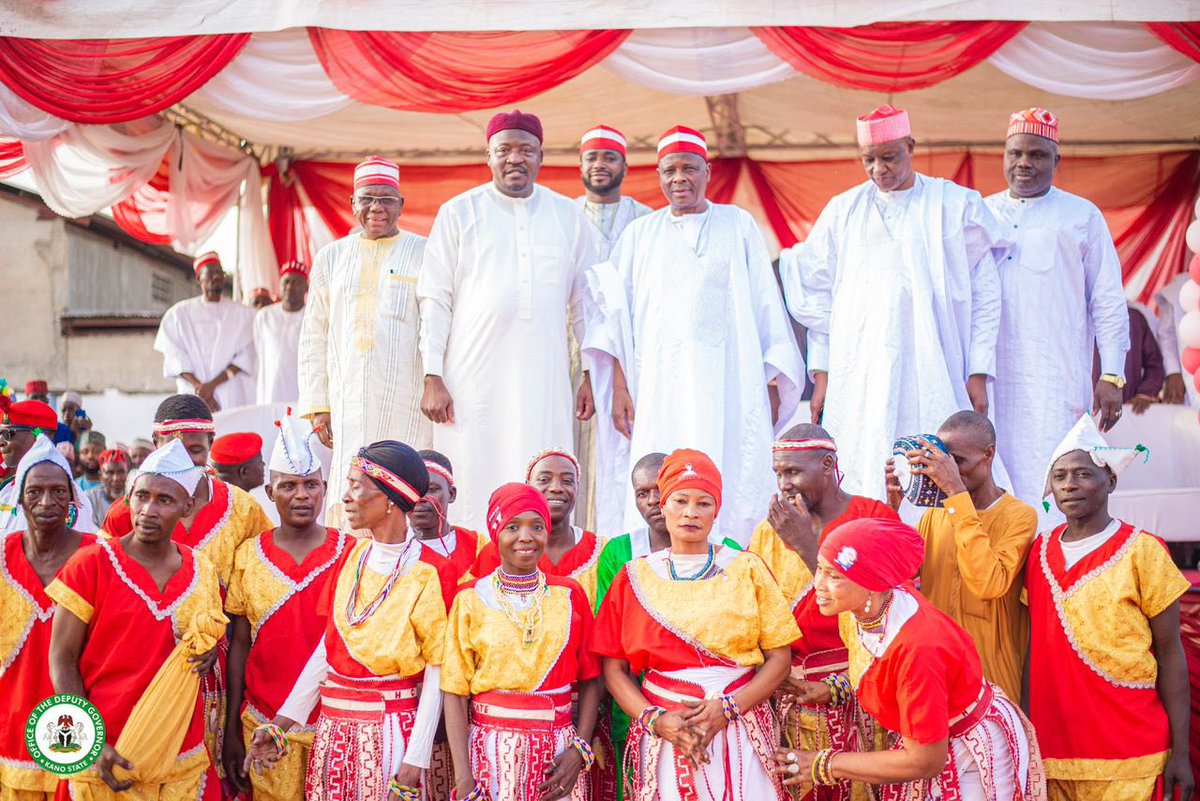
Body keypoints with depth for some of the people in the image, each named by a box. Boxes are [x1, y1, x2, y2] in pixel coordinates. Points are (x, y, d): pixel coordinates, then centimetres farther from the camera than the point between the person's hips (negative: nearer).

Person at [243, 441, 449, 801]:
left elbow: (436, 672, -12)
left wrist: (415, 760, -15)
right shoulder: (352, 555, 4)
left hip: (391, 729, -5)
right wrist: (282, 722, 2)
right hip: (334, 727, 5)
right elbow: (329, 644, 7)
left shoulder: (427, 572, -13)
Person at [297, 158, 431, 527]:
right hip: (348, 398, 2)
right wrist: (317, 406, 8)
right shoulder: (331, 257, 15)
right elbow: (314, 338, 16)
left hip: (407, 397, -2)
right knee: (349, 496, -4)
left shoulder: (425, 255, 6)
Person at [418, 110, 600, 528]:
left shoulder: (569, 217, 11)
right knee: (472, 488, -2)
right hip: (472, 377, -1)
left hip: (544, 378, 1)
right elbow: (436, 299, 4)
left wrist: (591, 373, 8)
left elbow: (585, 300, 15)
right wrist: (433, 378, -4)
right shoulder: (459, 213, 7)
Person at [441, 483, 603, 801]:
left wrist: (580, 750, -7)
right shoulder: (471, 599, -2)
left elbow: (589, 679, 5)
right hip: (490, 749, -1)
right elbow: (455, 691, -4)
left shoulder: (570, 595, 3)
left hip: (557, 751, 1)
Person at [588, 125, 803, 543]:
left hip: (728, 382, 0)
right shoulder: (640, 234, 14)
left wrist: (772, 383, 4)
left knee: (732, 489, -6)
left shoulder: (739, 225, 12)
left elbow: (765, 305, 11)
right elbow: (619, 315, 11)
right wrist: (619, 387, 1)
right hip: (658, 384, 1)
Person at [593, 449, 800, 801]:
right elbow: (614, 668, 3)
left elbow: (779, 657, -1)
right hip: (664, 736, 0)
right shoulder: (635, 577, 5)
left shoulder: (746, 569, 3)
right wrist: (655, 719, -11)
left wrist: (726, 709, -12)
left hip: (741, 729, 0)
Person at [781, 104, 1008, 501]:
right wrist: (821, 372, 6)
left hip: (934, 378, -1)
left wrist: (978, 372, -1)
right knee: (861, 483, -4)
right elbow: (818, 294, 12)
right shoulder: (843, 211, 12)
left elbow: (985, 294, 6)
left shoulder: (957, 205, 6)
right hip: (858, 375, 2)